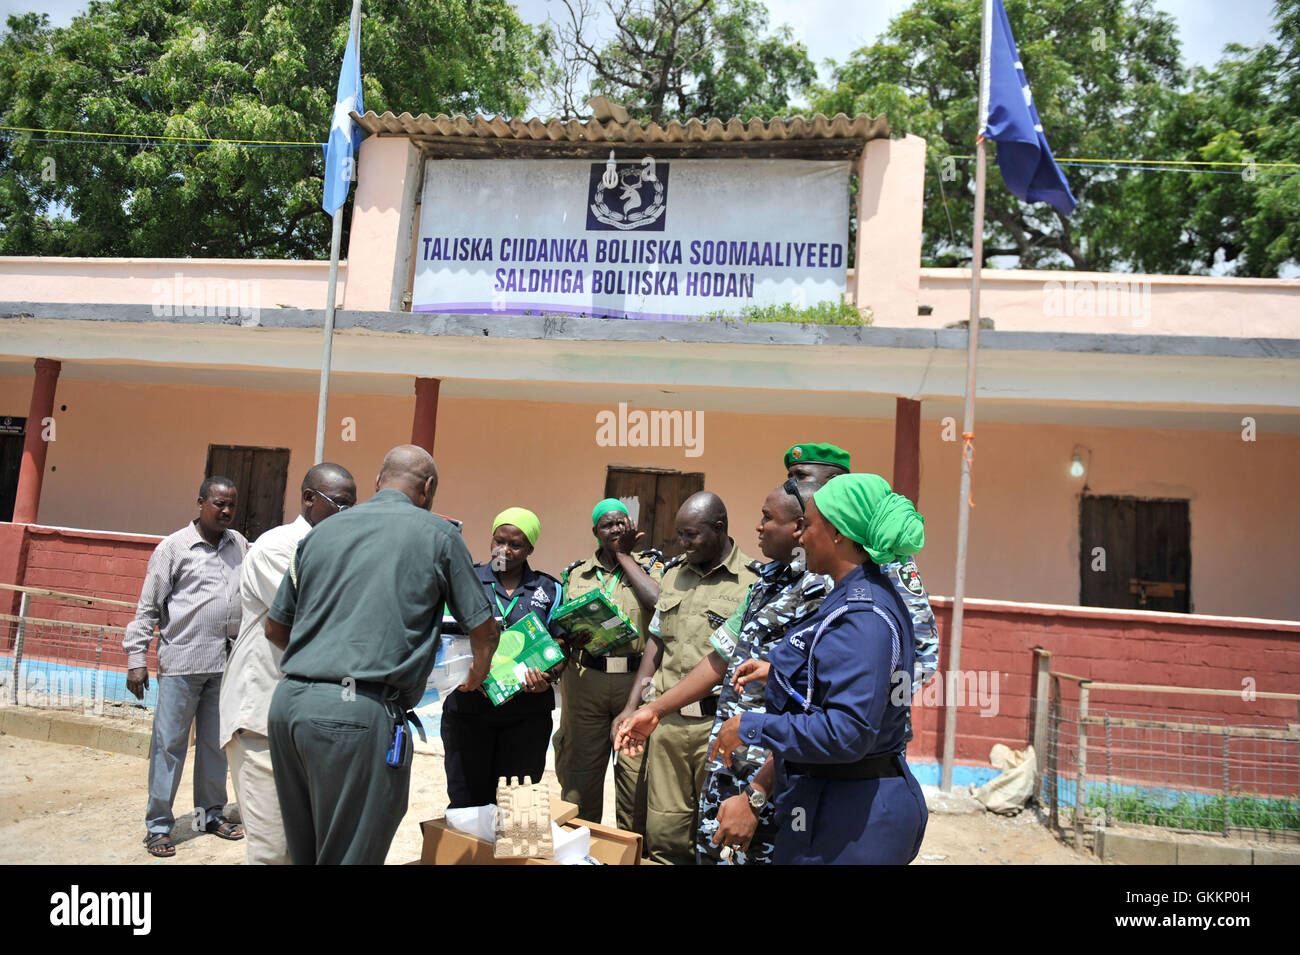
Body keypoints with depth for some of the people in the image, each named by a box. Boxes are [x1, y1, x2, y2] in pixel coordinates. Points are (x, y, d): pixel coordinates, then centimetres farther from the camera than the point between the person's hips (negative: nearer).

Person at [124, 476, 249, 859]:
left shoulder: (239, 544, 10)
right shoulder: (174, 547, -3)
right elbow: (148, 607, -2)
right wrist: (136, 660, -6)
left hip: (225, 663, 4)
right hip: (182, 663, -4)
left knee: (215, 742, 13)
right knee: (169, 744, 1)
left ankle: (211, 813, 25)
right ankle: (158, 826, 12)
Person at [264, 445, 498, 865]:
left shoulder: (321, 531, 15)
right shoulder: (437, 534, 2)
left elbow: (275, 628, 21)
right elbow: (483, 629, 8)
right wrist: (477, 676, 30)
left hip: (287, 703, 6)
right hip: (360, 712, -6)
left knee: (303, 852, 19)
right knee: (350, 854, 4)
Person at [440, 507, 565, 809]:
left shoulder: (549, 590, 10)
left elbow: (560, 646, 7)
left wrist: (549, 677, -14)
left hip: (527, 714, 1)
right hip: (469, 708, -1)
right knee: (466, 802, 1)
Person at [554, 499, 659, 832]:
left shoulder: (649, 569, 8)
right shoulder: (574, 574, 15)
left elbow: (657, 601, -14)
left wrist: (624, 554, -3)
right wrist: (567, 637, -7)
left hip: (635, 682, -2)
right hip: (584, 681, 2)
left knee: (637, 773, 0)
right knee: (580, 770, 7)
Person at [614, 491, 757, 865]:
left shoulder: (752, 580, -7)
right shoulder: (673, 576, 13)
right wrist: (631, 707, 13)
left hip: (719, 725, -5)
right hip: (668, 721, 5)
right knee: (662, 831, 10)